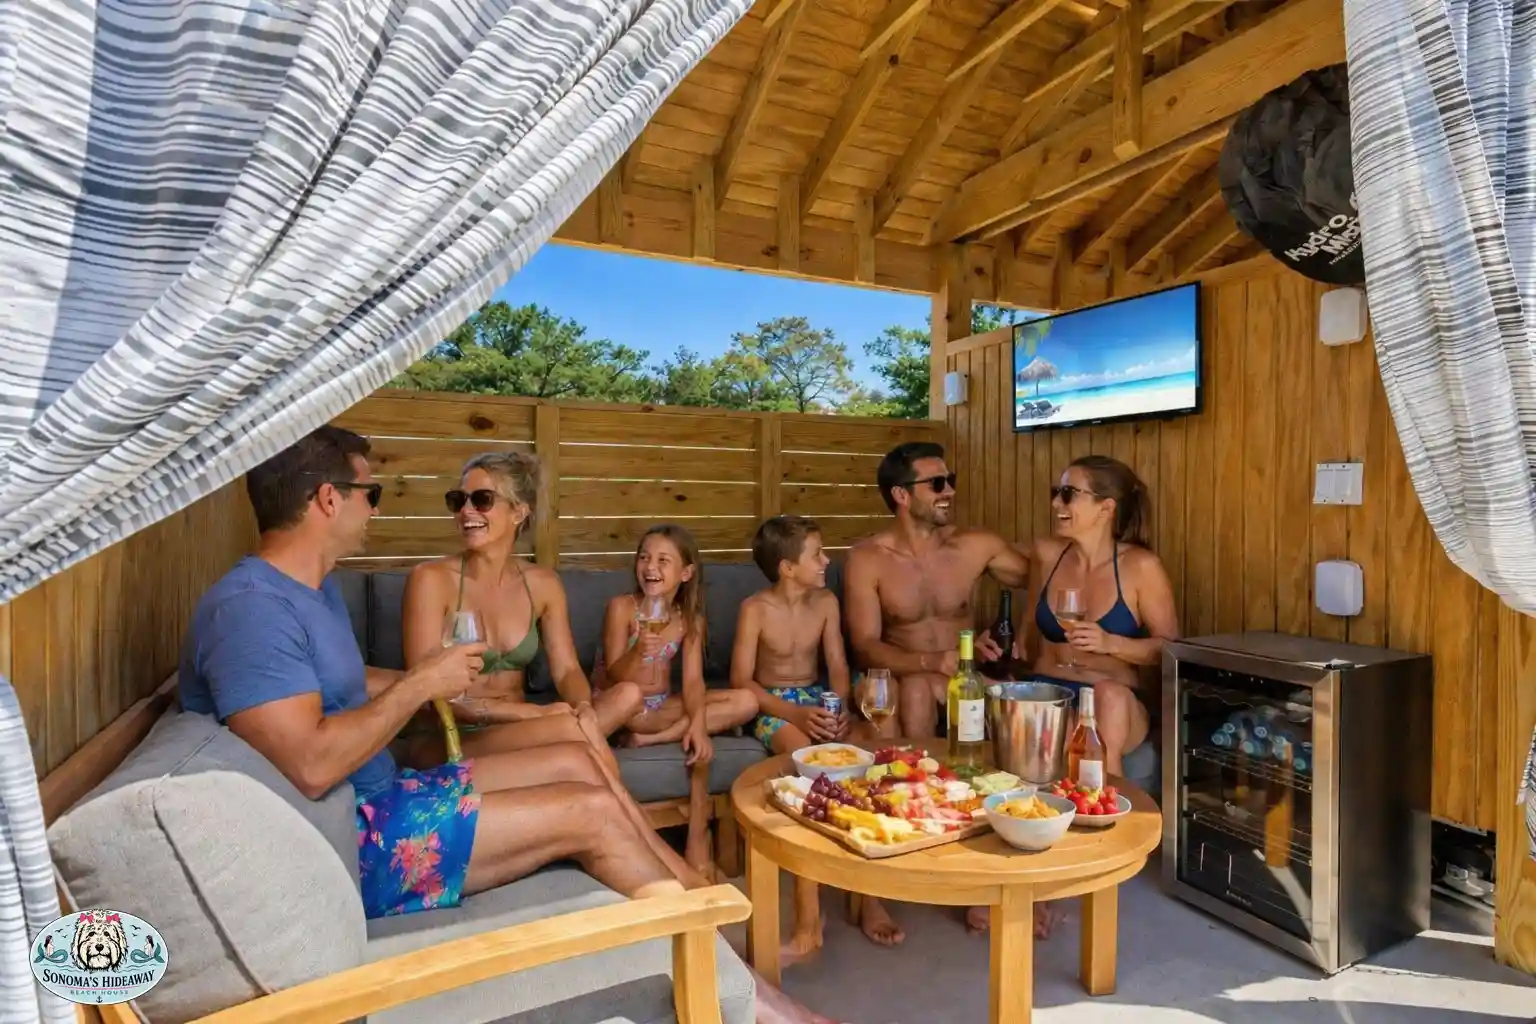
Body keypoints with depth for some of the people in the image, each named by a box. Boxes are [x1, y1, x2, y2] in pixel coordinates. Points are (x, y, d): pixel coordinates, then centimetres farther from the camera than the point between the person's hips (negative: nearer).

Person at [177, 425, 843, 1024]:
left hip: (378, 800, 10)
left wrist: (428, 678, 8)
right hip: (344, 847, -10)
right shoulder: (250, 606, -22)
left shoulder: (311, 587, 10)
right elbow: (312, 766, -30)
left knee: (576, 762, 6)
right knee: (590, 811, -16)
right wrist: (420, 684, -18)